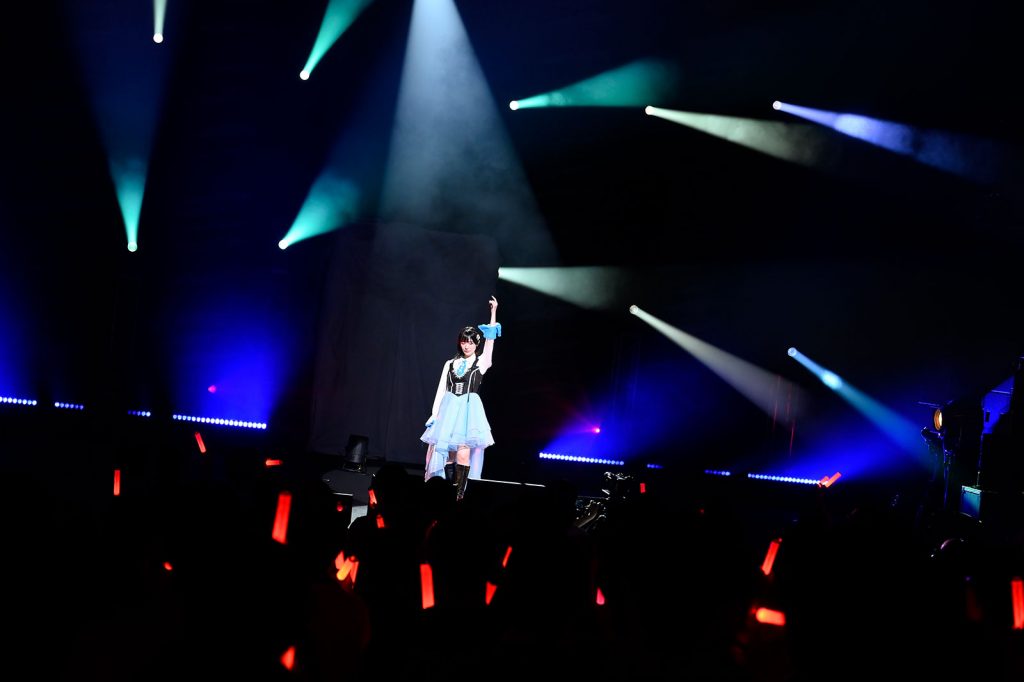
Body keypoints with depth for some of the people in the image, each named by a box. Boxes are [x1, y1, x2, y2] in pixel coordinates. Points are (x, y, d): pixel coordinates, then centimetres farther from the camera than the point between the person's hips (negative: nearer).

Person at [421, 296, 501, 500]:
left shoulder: (481, 362, 6)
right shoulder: (450, 364, 13)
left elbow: (490, 340, -4)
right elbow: (441, 390, 11)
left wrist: (493, 311, -9)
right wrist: (435, 414, 2)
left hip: (469, 410, -3)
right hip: (449, 409, 3)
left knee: (463, 452, -14)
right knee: (447, 452, -1)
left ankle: (459, 494, -14)